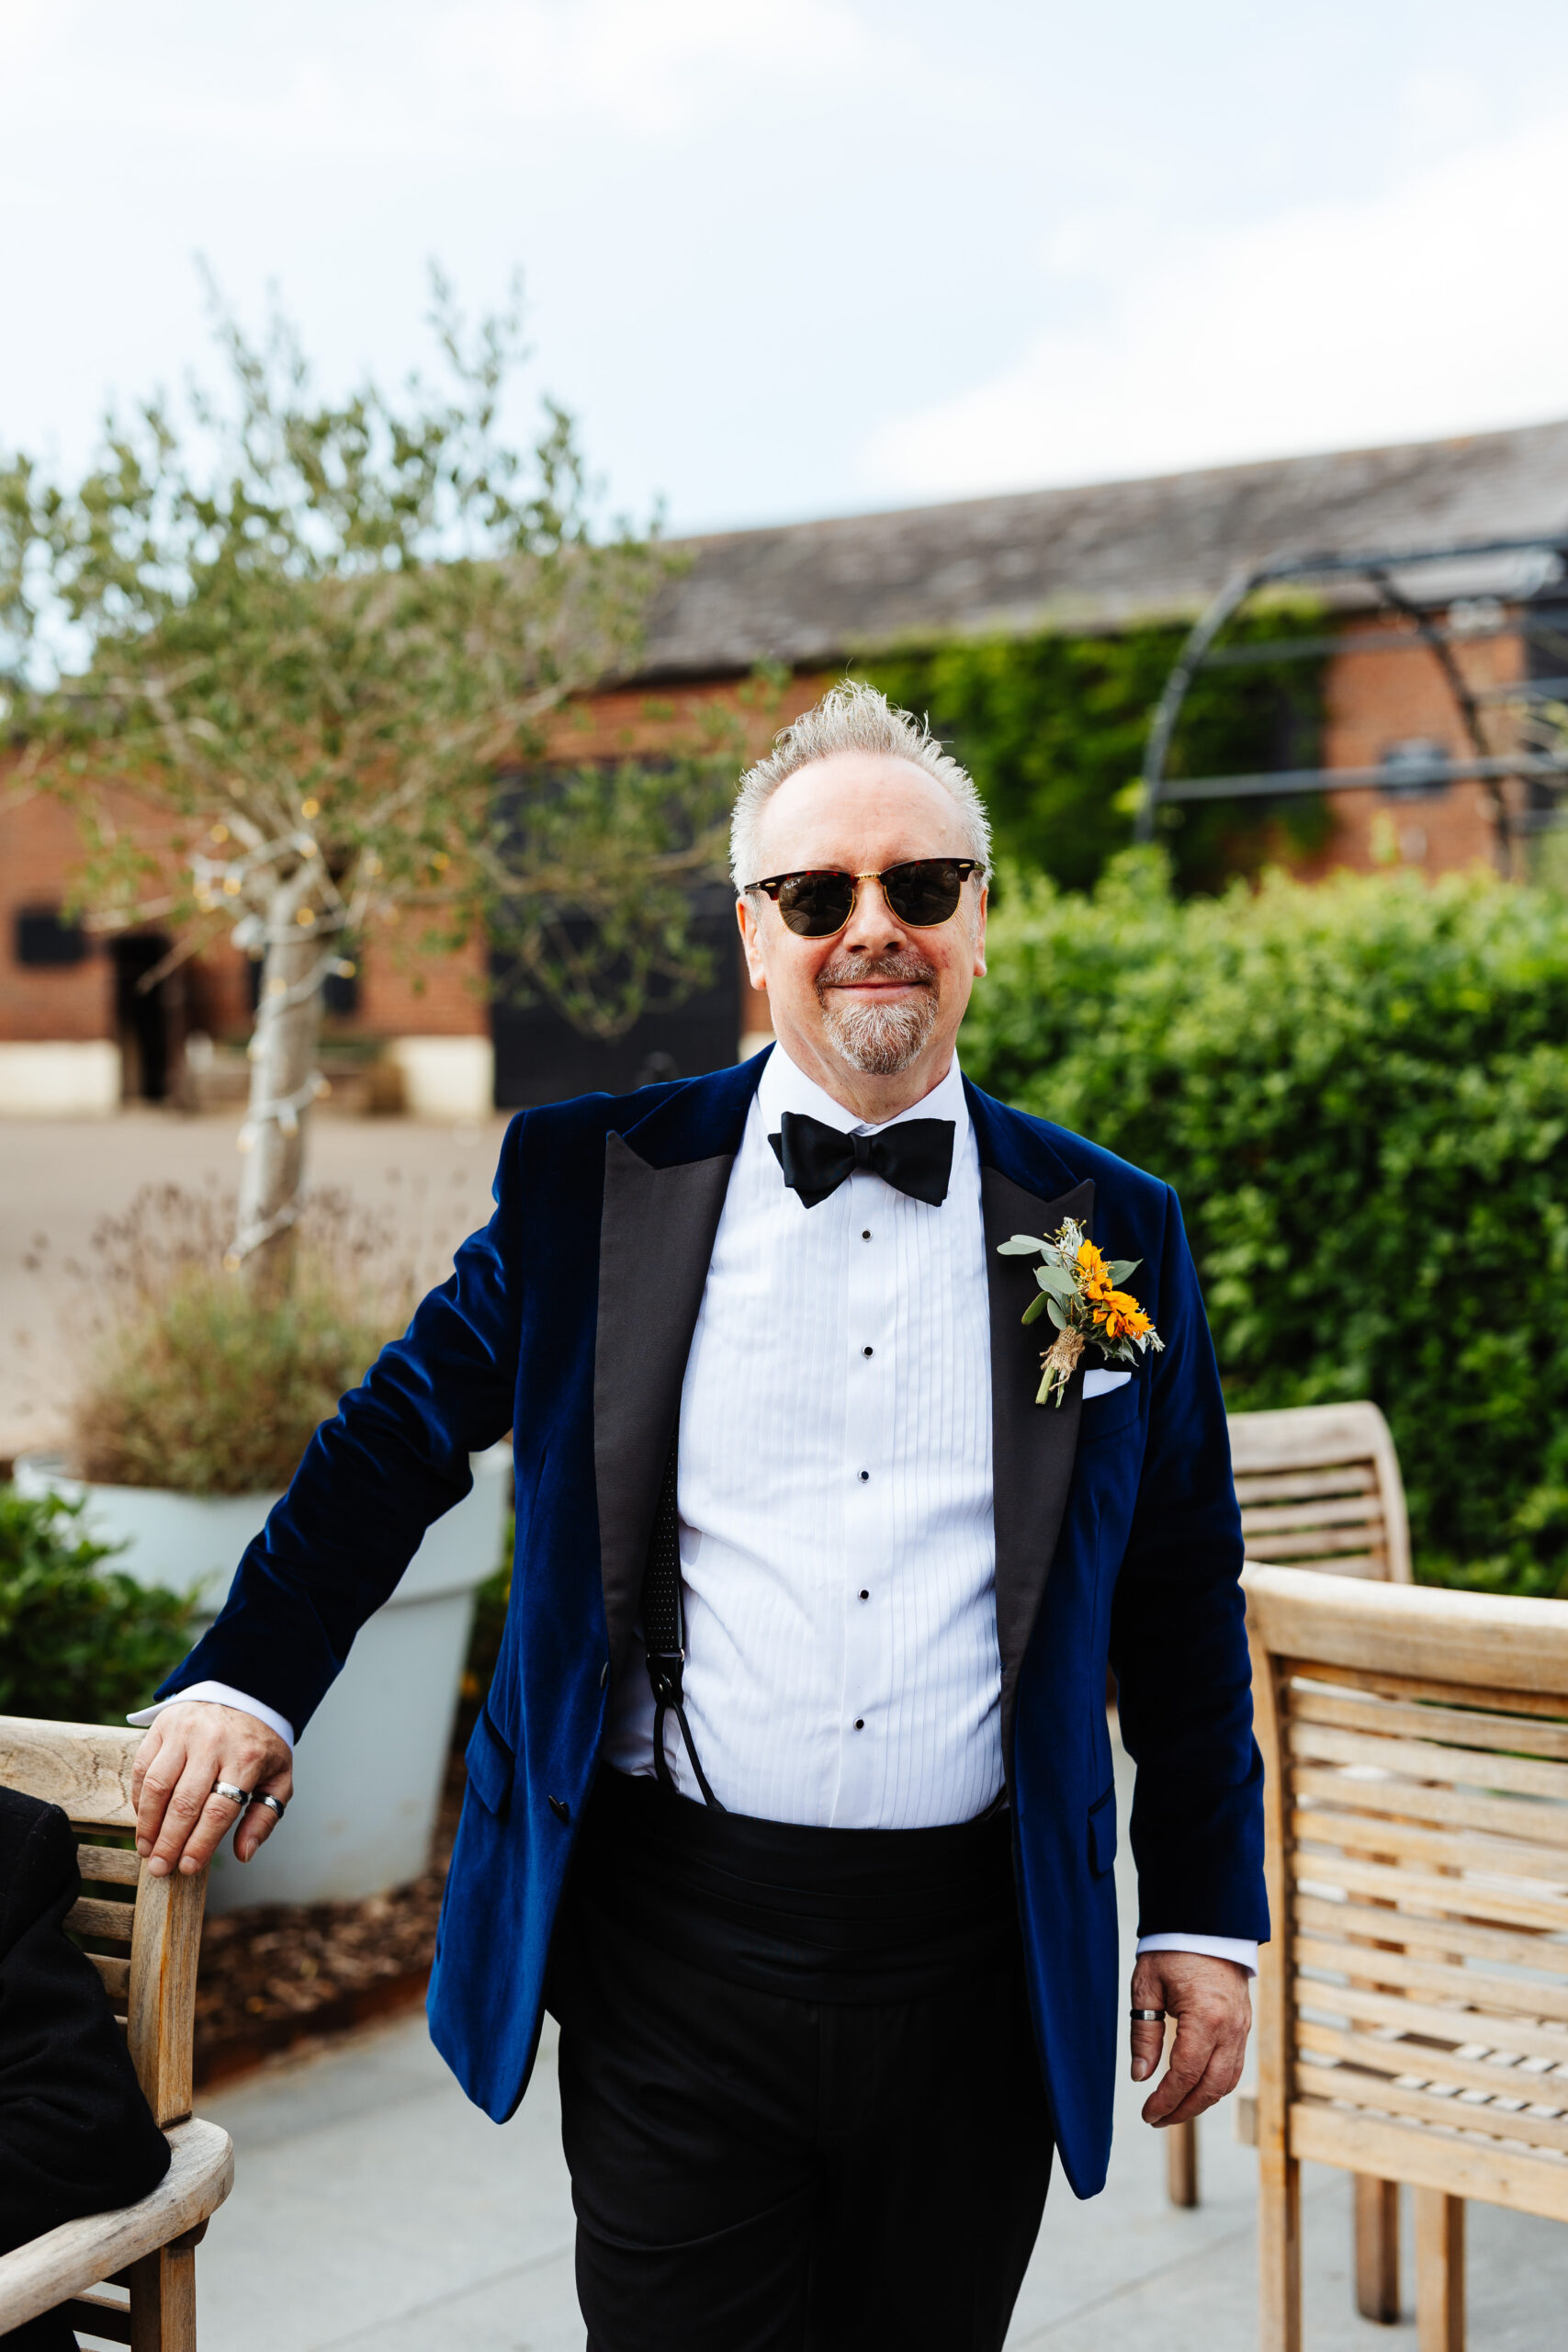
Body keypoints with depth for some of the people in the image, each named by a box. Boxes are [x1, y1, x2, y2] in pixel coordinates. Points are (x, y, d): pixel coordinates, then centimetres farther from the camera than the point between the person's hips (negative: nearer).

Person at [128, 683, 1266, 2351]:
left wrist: (1206, 1916, 9)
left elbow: (1183, 1601, 9)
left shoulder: (1113, 1233, 4)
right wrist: (247, 1681, 4)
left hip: (976, 1970, 2)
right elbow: (397, 1438, 11)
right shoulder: (590, 1180, 1)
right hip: (676, 1948, -1)